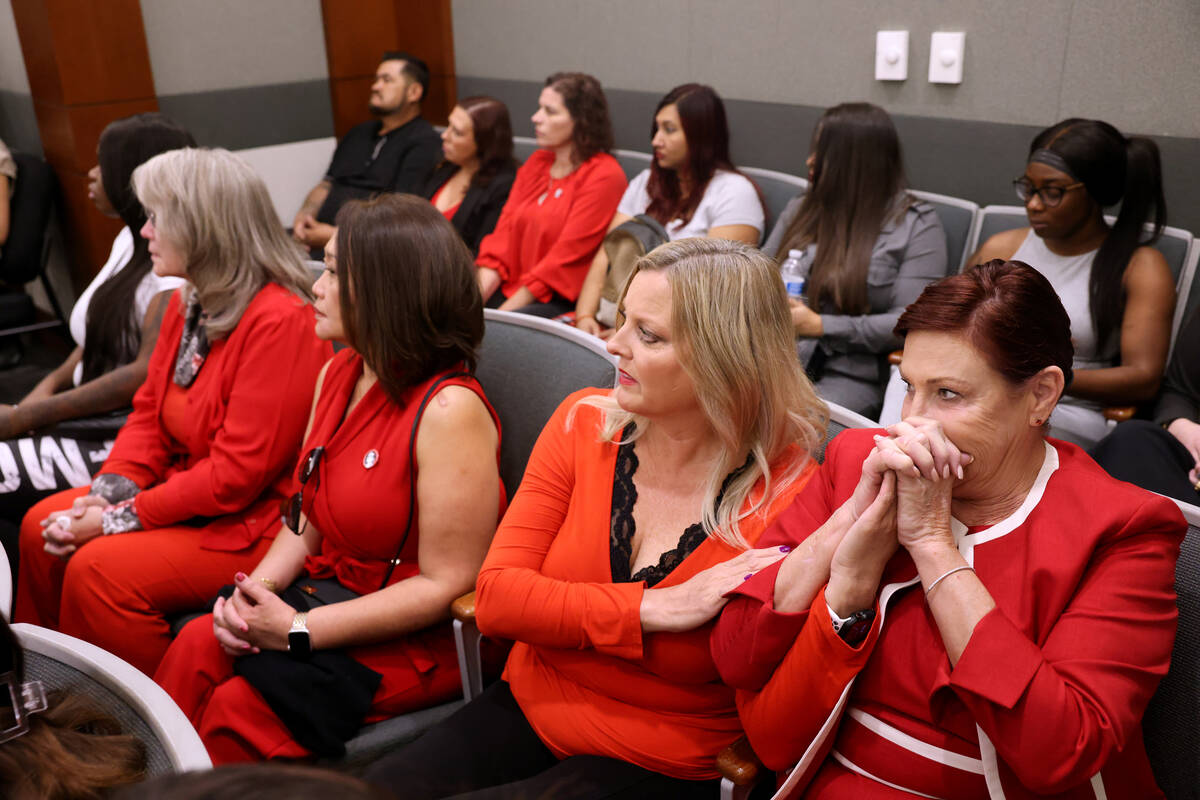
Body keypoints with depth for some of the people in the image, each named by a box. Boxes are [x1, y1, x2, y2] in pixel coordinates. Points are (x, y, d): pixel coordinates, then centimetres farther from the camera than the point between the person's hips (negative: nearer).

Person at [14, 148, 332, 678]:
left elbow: (237, 474, -24)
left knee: (101, 567, -22)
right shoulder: (189, 303, 7)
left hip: (255, 524, -10)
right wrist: (110, 491, -6)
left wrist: (123, 517, -17)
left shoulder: (281, 321, -24)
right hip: (186, 492, 10)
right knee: (42, 526, 4)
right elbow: (149, 412, 11)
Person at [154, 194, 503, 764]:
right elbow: (309, 518, 14)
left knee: (240, 707, -22)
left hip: (420, 641, -7)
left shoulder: (449, 410, -21)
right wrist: (257, 588, -6)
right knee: (196, 647, -16)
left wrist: (300, 630, -18)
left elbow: (446, 585, -20)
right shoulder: (338, 375, 6)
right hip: (329, 592, 7)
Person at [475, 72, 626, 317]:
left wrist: (501, 315, -15)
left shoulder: (604, 175, -9)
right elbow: (503, 234, 8)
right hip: (510, 288, 6)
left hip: (562, 301, -6)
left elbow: (564, 258, -13)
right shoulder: (535, 163, 14)